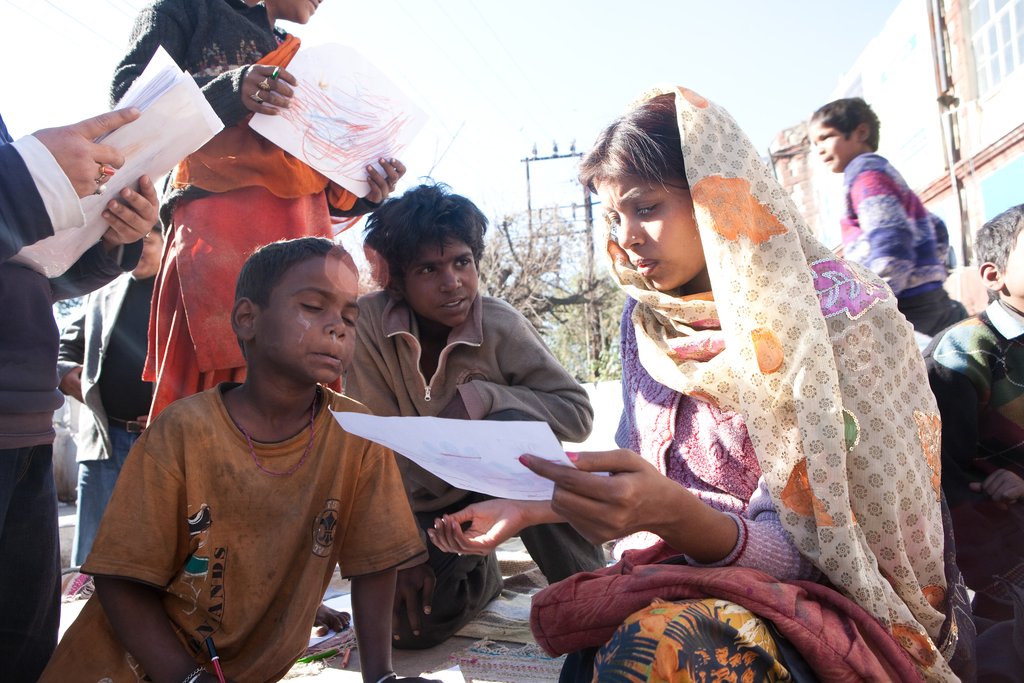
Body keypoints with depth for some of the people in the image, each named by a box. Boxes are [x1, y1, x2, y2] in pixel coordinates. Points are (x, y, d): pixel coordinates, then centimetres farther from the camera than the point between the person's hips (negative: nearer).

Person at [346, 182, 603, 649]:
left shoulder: (501, 324, -19)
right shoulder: (370, 321, -18)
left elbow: (578, 413, -17)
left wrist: (480, 395, -31)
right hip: (424, 505, 2)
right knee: (407, 624, -18)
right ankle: (477, 572, 18)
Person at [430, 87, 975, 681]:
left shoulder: (838, 316, -16)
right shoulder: (648, 320, 3)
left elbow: (807, 549, -18)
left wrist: (675, 515, -37)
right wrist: (529, 509, -4)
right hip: (692, 576, 5)